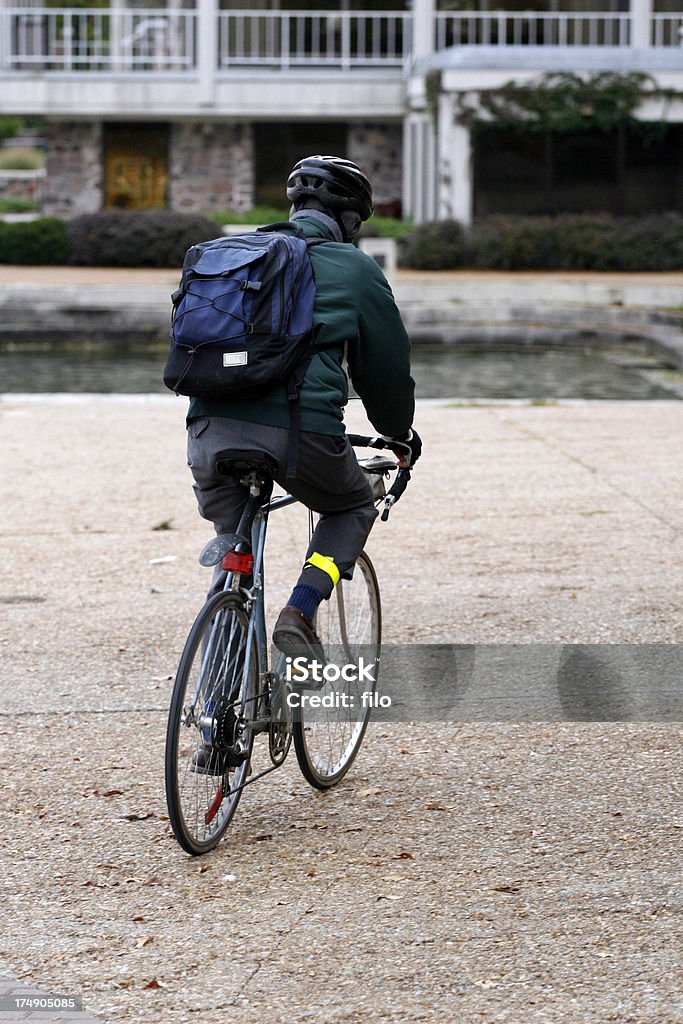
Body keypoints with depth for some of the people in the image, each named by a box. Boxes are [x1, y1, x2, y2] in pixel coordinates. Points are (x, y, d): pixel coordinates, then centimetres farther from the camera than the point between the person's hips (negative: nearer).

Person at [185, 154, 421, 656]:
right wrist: (401, 435, 35)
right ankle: (299, 615, 4)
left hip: (210, 427, 4)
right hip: (297, 427, -4)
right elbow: (387, 363, 17)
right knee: (353, 507, 26)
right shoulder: (356, 268, 12)